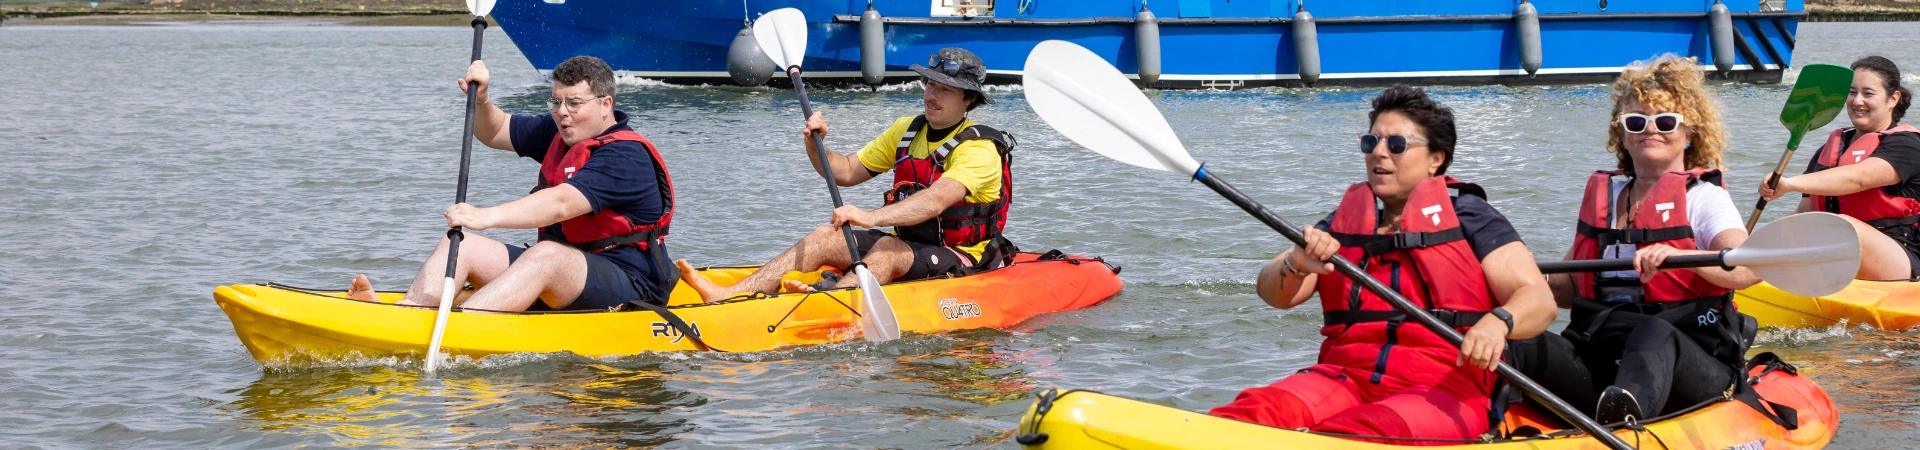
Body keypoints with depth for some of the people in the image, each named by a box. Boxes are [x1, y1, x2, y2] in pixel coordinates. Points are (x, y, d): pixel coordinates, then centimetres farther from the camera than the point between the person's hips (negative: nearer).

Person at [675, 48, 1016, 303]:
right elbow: (848, 171, 12)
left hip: (960, 258, -7)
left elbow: (935, 201, -33)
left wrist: (871, 217, -47)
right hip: (910, 245, 8)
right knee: (826, 237, -9)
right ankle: (728, 296, -25)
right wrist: (815, 145, -10)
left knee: (887, 248, -34)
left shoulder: (979, 150, -16)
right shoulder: (906, 132, 10)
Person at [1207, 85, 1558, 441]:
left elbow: (1539, 300, -3)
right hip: (1346, 377, 4)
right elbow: (1273, 293, 8)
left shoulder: (1467, 216, 8)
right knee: (1257, 410, -30)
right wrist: (1295, 266, -17)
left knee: (1357, 433, -39)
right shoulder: (1344, 222, 20)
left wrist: (1498, 322, -27)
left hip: (1443, 390, -4)